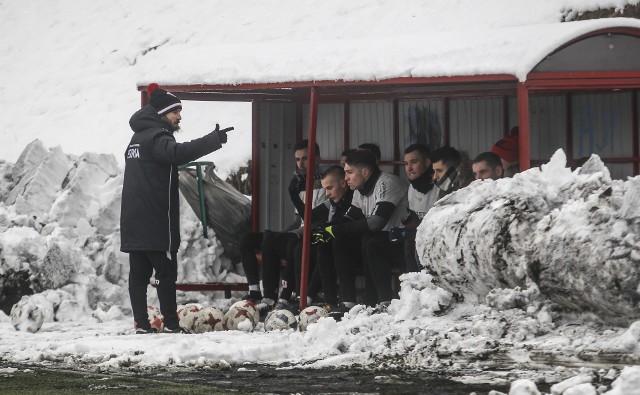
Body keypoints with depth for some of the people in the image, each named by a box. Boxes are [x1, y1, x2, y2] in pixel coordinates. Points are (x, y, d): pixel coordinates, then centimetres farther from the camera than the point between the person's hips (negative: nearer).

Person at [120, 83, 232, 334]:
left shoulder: (138, 137, 19)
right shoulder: (156, 137, -13)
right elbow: (178, 152, -34)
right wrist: (213, 140, -40)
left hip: (133, 225, 9)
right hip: (155, 224, -9)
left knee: (139, 274, 6)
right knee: (166, 273, -4)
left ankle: (141, 325, 5)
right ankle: (171, 325, -5)